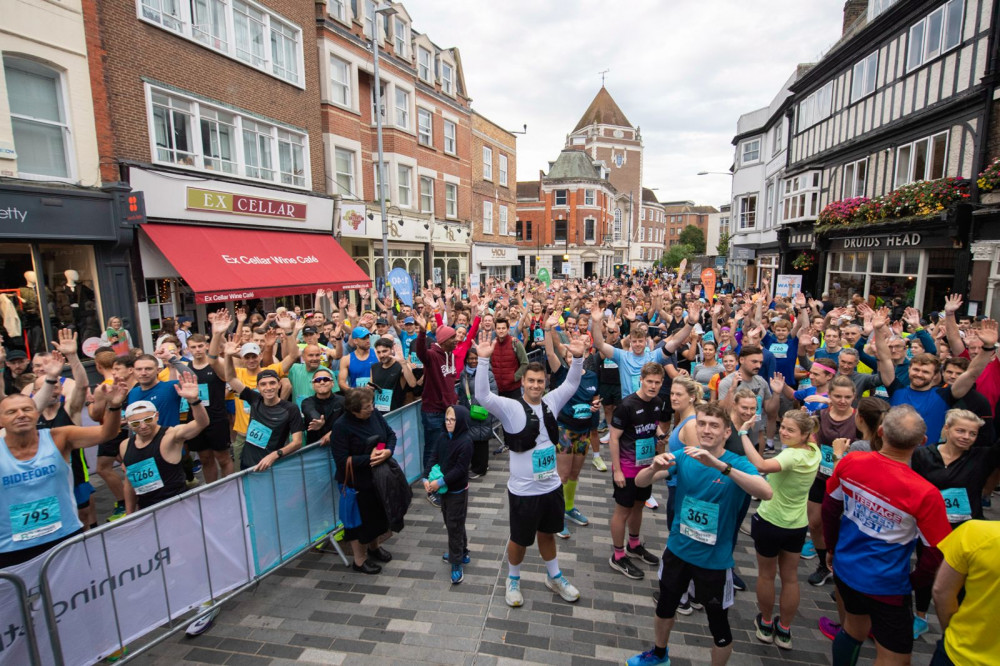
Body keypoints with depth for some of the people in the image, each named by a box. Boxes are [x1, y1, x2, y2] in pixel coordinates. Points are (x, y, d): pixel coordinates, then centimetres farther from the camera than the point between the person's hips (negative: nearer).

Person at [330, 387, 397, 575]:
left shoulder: (375, 414, -8)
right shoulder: (341, 426, -23)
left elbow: (390, 434, 2)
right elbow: (342, 460, -23)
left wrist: (388, 451, -18)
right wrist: (369, 458, -27)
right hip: (356, 483, -6)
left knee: (378, 512, 22)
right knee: (359, 519, 11)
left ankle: (374, 547, 48)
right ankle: (359, 560, 33)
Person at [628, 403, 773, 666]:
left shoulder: (737, 464, -18)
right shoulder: (684, 457, -10)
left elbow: (766, 492, -39)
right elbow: (640, 482, -18)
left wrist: (720, 466, -51)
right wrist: (655, 467, -40)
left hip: (714, 560, -3)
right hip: (677, 550, 4)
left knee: (719, 625, 12)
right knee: (665, 607, 24)